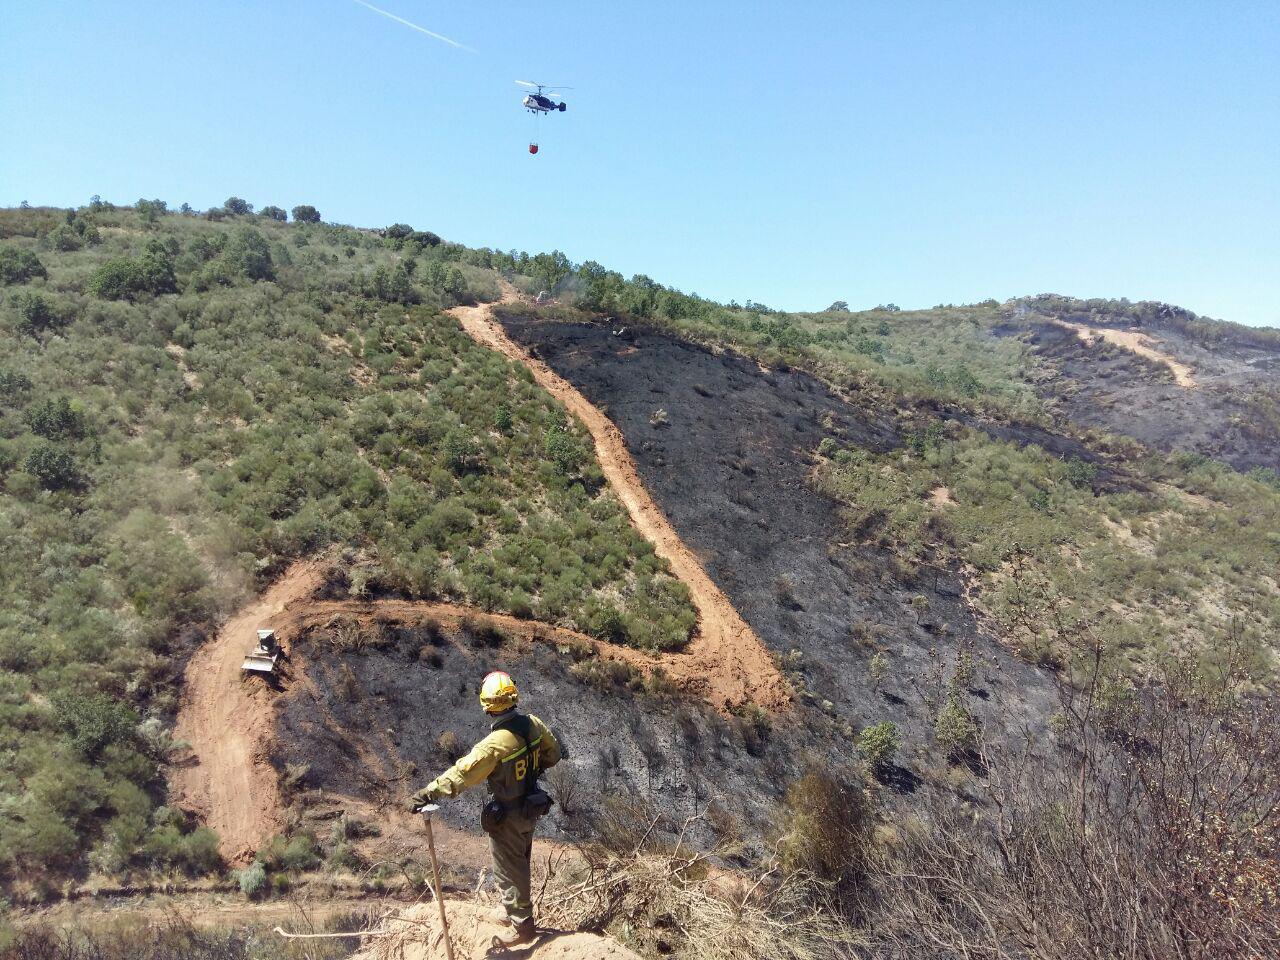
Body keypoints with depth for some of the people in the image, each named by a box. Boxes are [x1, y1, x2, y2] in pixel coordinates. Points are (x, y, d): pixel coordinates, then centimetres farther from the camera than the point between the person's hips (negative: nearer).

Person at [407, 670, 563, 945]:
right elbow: (552, 754, 3)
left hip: (508, 816, -7)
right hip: (531, 807, 7)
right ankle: (512, 910, 46)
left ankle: (522, 925, 28)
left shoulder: (495, 743, -33)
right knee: (520, 862, 26)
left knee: (509, 870, 13)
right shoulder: (533, 724, -13)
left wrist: (427, 794, -31)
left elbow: (460, 775, -35)